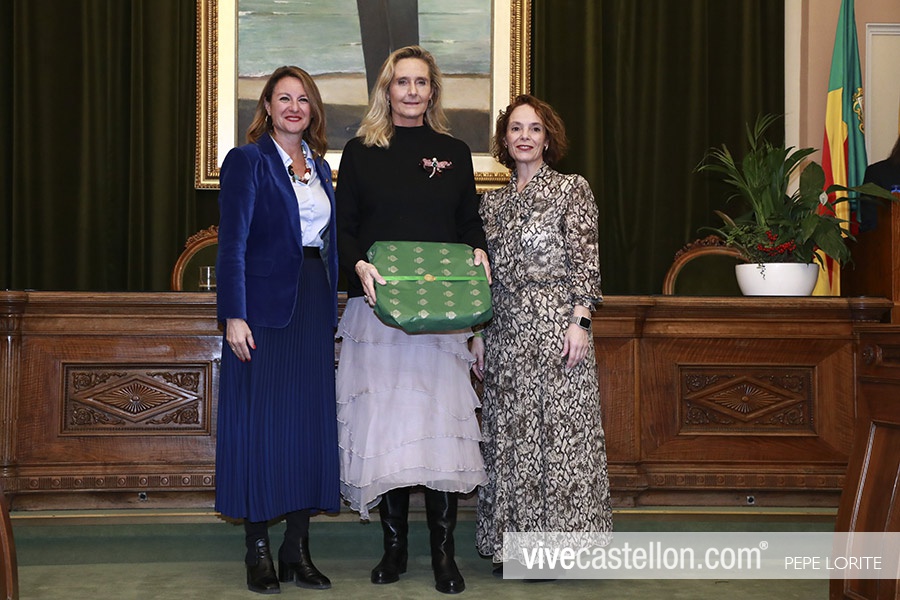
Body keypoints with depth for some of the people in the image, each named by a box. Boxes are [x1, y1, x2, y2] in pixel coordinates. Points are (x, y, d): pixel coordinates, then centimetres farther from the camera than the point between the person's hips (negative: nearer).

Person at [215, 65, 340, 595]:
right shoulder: (247, 160, -2)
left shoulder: (319, 167, 16)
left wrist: (331, 314, 12)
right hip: (265, 308, -6)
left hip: (315, 310, 6)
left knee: (311, 422, 6)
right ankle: (259, 552, 7)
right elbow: (233, 243, -9)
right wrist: (234, 316, -17)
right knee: (261, 425, -2)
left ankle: (298, 550, 15)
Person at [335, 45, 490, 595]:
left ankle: (444, 550, 5)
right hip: (378, 304, 0)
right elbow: (344, 228, 5)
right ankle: (394, 545, 12)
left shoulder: (455, 153, 12)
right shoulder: (361, 152, 7)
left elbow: (470, 224, 15)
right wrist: (359, 264, -14)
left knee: (440, 419, -3)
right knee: (384, 420, 1)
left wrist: (478, 253, -6)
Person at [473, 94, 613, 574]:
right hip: (506, 330, 5)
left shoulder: (572, 189, 1)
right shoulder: (492, 202, 15)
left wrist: (580, 320, -14)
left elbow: (586, 260, -5)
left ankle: (555, 537, 6)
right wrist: (479, 334, 12)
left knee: (558, 426, -4)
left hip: (556, 324, -5)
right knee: (508, 431, 6)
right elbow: (484, 273, 16)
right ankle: (513, 540, 15)